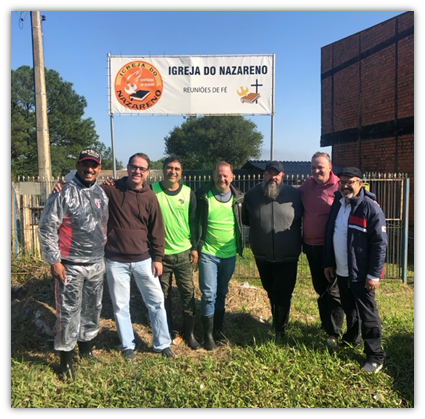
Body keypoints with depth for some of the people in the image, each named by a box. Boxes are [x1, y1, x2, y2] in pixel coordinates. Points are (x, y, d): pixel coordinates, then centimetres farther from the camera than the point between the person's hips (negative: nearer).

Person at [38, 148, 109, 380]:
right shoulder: (63, 192, -13)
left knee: (93, 309, 17)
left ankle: (86, 346, 38)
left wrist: (101, 251, 14)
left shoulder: (101, 193, 6)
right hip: (70, 265, -6)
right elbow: (46, 228, -12)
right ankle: (65, 358, 23)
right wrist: (54, 260, -13)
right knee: (69, 313, 4)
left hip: (96, 264, 6)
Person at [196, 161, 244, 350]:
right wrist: (196, 247, -4)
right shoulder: (202, 195, -10)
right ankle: (208, 335, 14)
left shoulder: (238, 197, -1)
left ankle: (218, 330, 32)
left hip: (229, 254, 3)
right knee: (209, 294, -3)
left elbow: (245, 220, 12)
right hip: (208, 253, -3)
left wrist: (239, 244, 2)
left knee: (222, 293, 16)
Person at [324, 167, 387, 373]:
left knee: (368, 314, 3)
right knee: (349, 309, 23)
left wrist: (374, 274, -18)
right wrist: (328, 263, 11)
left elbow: (380, 244, -17)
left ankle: (375, 356, 16)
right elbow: (329, 235, 11)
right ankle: (352, 338, 43)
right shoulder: (337, 203, 6)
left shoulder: (371, 208, -16)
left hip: (361, 274, -7)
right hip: (341, 271, 7)